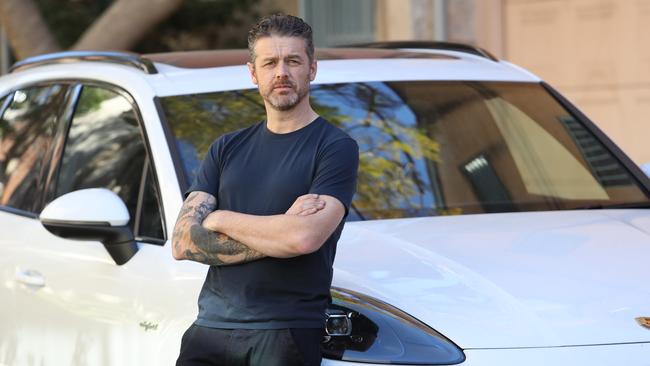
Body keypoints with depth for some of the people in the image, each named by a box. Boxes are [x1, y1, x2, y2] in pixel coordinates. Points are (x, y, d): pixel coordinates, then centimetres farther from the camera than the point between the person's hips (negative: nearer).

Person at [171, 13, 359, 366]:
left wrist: (220, 219, -2)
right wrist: (279, 235, -7)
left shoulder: (336, 147, 0)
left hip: (287, 333, -3)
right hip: (210, 328, 3)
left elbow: (306, 237, -16)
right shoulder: (227, 149, 16)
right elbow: (183, 242, 4)